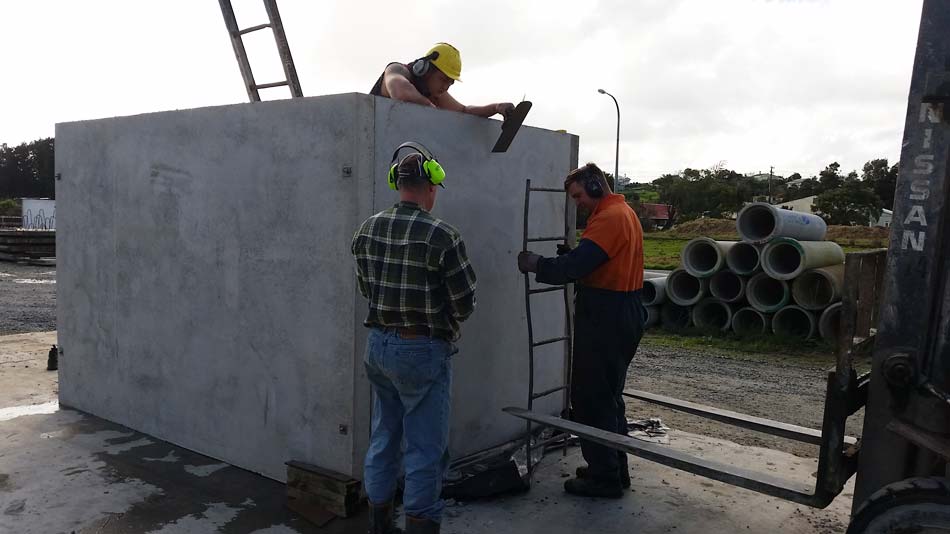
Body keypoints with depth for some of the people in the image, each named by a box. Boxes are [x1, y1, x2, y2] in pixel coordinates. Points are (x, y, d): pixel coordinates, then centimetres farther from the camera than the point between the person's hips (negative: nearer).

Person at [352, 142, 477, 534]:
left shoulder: (368, 230, 0)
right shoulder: (442, 236, -18)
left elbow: (365, 287, 10)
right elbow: (464, 304, -12)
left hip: (378, 345, 7)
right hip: (422, 351, -6)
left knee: (383, 438, 19)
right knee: (425, 449, 6)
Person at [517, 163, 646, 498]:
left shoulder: (609, 217, -15)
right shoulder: (624, 212, 18)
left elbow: (575, 266, -23)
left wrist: (536, 265, -11)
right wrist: (570, 256, 2)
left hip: (605, 319, -11)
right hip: (623, 315, 11)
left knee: (590, 398, -2)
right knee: (608, 395, 18)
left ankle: (604, 477, 6)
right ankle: (615, 469, 29)